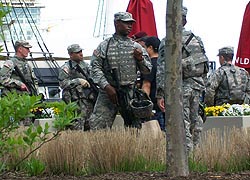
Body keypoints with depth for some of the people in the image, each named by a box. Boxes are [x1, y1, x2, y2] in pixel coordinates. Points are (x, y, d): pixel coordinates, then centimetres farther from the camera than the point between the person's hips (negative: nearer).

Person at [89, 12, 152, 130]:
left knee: (134, 129, 2)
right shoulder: (104, 46, 5)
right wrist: (107, 86, -13)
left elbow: (147, 70, 15)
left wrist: (140, 59, -6)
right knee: (97, 126, -9)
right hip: (108, 93, -2)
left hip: (131, 94, 2)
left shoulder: (136, 47, 12)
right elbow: (95, 68, -2)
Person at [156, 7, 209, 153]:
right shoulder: (197, 39, 8)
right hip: (197, 86, 6)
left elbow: (162, 70, -14)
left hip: (180, 87, -6)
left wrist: (160, 95, -12)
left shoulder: (167, 42, -11)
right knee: (195, 121, 14)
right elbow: (206, 63, 13)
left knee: (182, 124, -4)